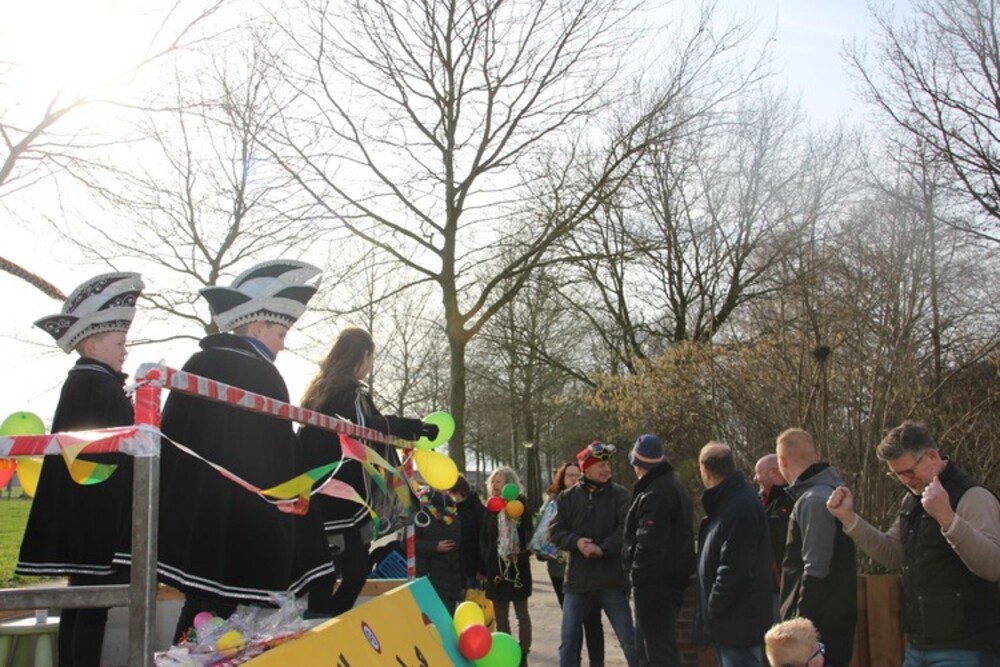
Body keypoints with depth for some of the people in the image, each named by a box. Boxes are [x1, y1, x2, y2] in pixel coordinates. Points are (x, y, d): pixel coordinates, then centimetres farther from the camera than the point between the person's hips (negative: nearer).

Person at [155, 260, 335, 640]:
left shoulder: (198, 366, 9)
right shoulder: (259, 375, -11)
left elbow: (173, 439, 12)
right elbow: (280, 462, -11)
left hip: (191, 522, 8)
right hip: (243, 534, -7)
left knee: (201, 614, 13)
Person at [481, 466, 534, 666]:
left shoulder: (520, 505, -4)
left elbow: (528, 535, -8)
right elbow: (484, 538, 6)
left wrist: (523, 554, -22)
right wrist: (488, 562, -5)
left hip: (517, 567, -4)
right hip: (496, 567, 4)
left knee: (522, 613, 7)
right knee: (500, 616, 9)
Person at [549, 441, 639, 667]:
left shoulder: (620, 494, -2)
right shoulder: (568, 497, 4)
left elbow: (627, 528, -14)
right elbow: (555, 531, 0)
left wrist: (603, 548, -25)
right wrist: (576, 541, -19)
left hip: (612, 579, -2)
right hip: (577, 579, 2)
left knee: (629, 638, 3)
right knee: (569, 640, 8)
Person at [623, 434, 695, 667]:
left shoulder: (655, 495, -20)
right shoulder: (675, 486, 13)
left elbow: (649, 543, -28)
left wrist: (636, 572, -12)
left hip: (654, 582, -10)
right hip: (674, 576, 10)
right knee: (647, 642, 21)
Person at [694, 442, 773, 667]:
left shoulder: (739, 509, -22)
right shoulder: (731, 499, 11)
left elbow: (733, 571, -26)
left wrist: (713, 610, -16)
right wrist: (713, 611, 16)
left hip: (738, 623, -10)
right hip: (731, 622, 10)